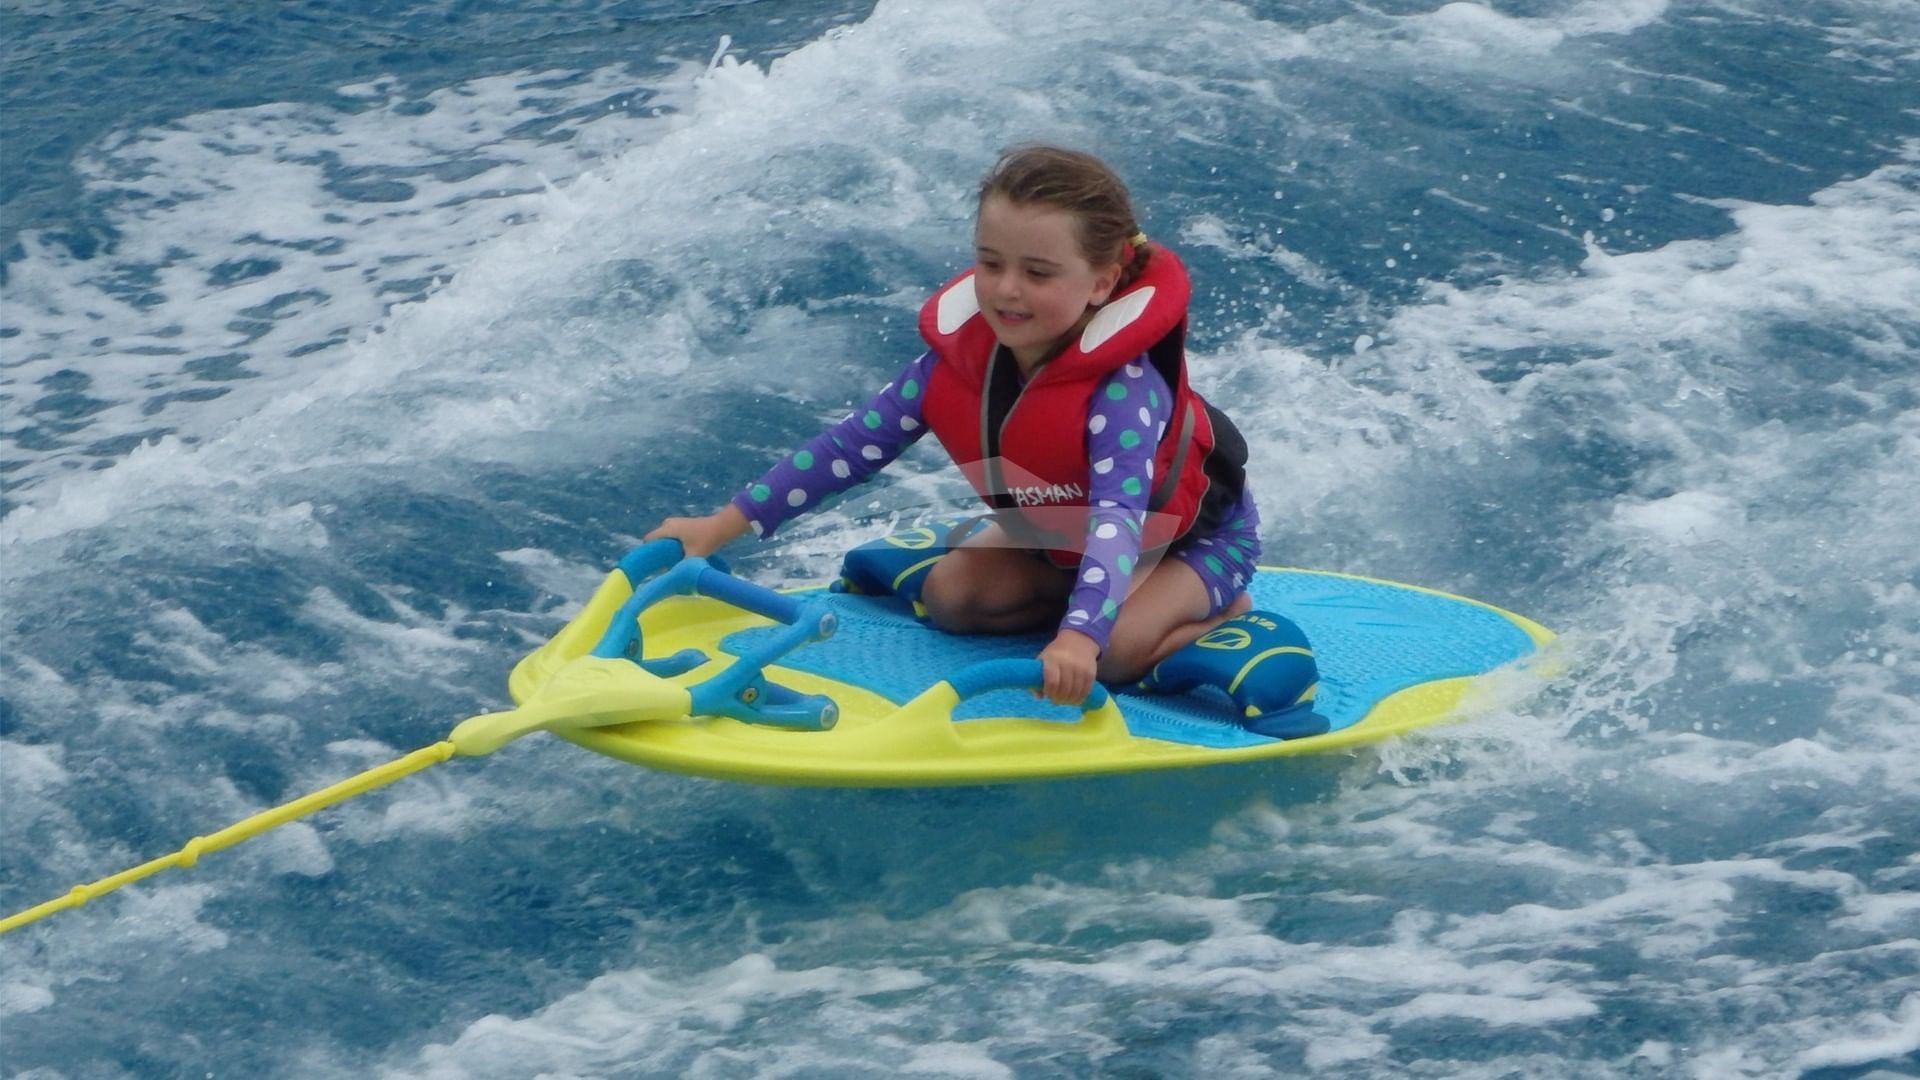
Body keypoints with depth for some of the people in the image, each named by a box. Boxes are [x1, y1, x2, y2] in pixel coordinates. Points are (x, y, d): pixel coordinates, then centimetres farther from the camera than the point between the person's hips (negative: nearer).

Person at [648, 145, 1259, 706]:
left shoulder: (1122, 385, -40)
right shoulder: (959, 356, -22)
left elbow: (1118, 515, -53)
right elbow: (853, 445, -15)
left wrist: (1080, 636, -70)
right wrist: (718, 528, -17)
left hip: (1197, 536, -6)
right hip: (1061, 534, 6)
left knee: (1112, 650, -30)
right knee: (949, 597, -10)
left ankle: (1218, 613, -1)